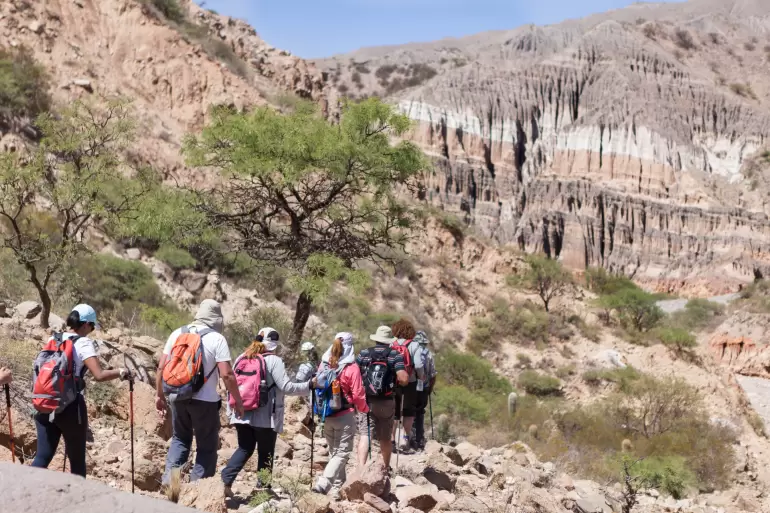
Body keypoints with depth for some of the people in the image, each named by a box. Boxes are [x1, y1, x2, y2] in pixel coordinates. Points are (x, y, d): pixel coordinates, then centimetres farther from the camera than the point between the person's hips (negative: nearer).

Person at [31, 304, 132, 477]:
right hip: (70, 406, -5)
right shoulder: (83, 343, -9)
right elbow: (99, 375, -20)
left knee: (42, 456, 5)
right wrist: (120, 372, -4)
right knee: (77, 459, 9)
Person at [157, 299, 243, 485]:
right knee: (207, 446, 8)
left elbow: (161, 367, 5)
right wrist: (238, 401, -4)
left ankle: (170, 473, 5)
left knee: (180, 438, 22)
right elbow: (226, 374, -14)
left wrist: (160, 395, 15)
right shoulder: (217, 339, -8)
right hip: (204, 400, -4)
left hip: (178, 398, 4)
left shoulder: (177, 334, 5)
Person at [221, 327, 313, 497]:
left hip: (242, 414, 5)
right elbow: (286, 387, -12)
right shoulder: (274, 360, -9)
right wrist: (309, 385, -2)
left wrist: (231, 409, 19)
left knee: (244, 448, 15)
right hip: (265, 417, -5)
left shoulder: (243, 357, 9)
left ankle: (225, 481, 0)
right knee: (265, 454, 8)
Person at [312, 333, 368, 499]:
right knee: (342, 452, 0)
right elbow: (357, 395, -12)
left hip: (327, 415, 5)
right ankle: (323, 483, -15)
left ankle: (337, 487, 22)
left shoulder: (324, 365, 1)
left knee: (333, 451, 18)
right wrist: (364, 409, 6)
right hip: (345, 416, -5)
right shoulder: (351, 368, -14)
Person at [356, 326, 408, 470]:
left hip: (366, 401, -1)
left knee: (364, 435, -6)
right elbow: (404, 379, -14)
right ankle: (386, 468, 32)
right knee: (385, 438, 16)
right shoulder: (395, 355, -3)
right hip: (387, 402, 1)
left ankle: (361, 468, -24)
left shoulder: (364, 354, 0)